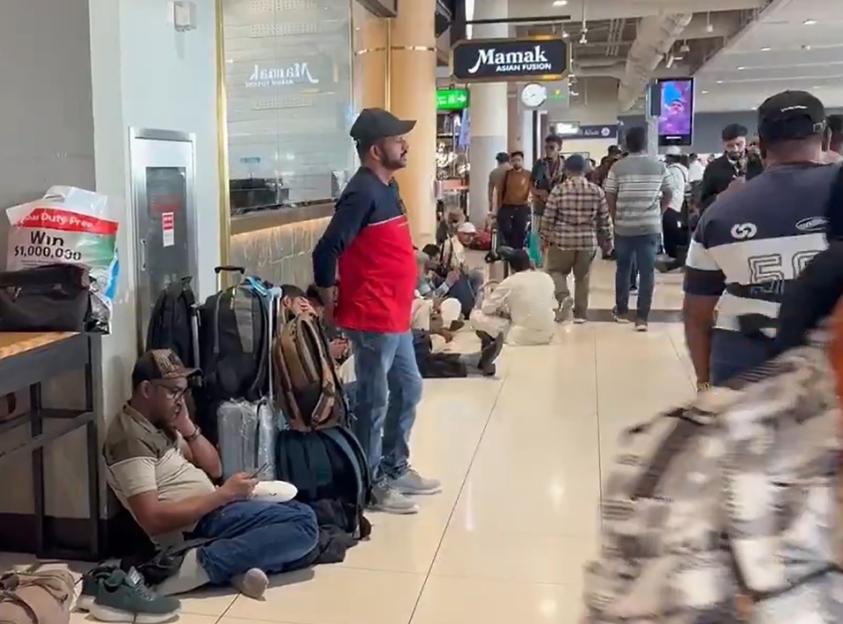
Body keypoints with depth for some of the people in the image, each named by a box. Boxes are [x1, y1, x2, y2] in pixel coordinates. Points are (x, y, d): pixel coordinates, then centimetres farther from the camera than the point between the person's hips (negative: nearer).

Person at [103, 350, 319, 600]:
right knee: (303, 524, -17)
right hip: (197, 526, -10)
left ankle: (239, 565, -12)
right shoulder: (130, 439, -18)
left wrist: (188, 427, -1)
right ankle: (199, 566, -24)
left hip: (212, 508, 10)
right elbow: (152, 520, -27)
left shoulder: (162, 424, 13)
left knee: (302, 513, 12)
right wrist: (224, 494, -23)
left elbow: (214, 469, 13)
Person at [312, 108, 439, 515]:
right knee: (374, 402, 1)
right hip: (373, 319, -10)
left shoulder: (387, 187, 11)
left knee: (408, 390, 19)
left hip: (394, 316, 10)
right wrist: (330, 301, -13)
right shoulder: (363, 192, -19)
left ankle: (395, 469, 33)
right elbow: (326, 250, -24)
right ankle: (371, 485, 15)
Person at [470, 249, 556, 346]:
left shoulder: (509, 282, -8)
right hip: (547, 335, 5)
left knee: (476, 316, 4)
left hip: (522, 337, -5)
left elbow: (487, 308, -2)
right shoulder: (547, 278, 5)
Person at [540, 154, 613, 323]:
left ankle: (564, 296, -10)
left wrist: (545, 238, 9)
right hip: (588, 241, 2)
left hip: (562, 240, -2)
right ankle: (581, 313, 15)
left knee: (555, 270, 15)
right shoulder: (597, 191, 1)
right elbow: (605, 219, 5)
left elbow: (548, 217, -3)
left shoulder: (559, 190, -6)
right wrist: (607, 240, 16)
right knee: (582, 277, 13)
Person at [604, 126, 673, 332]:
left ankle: (622, 311, 24)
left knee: (623, 269, 15)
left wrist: (615, 219, 9)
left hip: (624, 227, 0)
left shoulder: (617, 167, -3)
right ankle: (642, 317, -2)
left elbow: (610, 197, -3)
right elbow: (668, 195, 8)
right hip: (651, 227, 0)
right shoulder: (659, 167, 2)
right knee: (647, 271, 1)